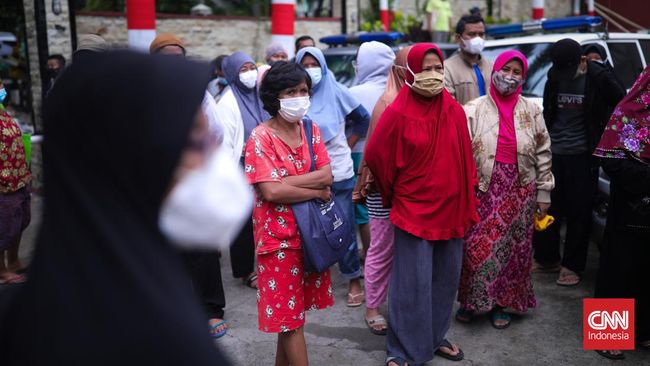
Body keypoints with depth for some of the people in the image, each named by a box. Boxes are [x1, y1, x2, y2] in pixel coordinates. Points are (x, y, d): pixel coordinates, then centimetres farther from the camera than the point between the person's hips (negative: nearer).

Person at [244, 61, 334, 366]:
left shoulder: (311, 130, 5)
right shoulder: (260, 138, -13)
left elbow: (326, 175, -5)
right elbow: (271, 192, -22)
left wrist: (286, 181, -18)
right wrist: (317, 192, -12)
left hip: (311, 231, 6)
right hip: (279, 236, -6)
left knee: (291, 312, 18)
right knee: (289, 317, 3)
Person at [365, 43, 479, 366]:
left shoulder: (454, 111, 2)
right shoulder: (398, 113, -13)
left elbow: (465, 159, 9)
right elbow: (374, 156, -5)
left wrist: (467, 201, 8)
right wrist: (394, 195, 5)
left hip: (451, 209, 5)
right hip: (414, 210, -5)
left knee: (446, 278, 15)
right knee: (412, 284, 0)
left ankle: (435, 337, 34)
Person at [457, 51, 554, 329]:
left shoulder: (531, 111, 4)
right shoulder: (473, 110, -3)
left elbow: (543, 154, 7)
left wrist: (543, 193, 6)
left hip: (519, 192, 2)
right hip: (483, 191, -2)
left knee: (512, 249, 8)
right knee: (477, 248, 0)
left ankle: (500, 303, 25)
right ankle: (470, 300, 21)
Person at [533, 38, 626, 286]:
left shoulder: (600, 78, -7)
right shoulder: (554, 77, 5)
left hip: (582, 155, -4)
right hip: (553, 152, 4)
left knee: (578, 212, 3)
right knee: (546, 209, 7)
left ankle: (571, 266, 14)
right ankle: (546, 259, 22)